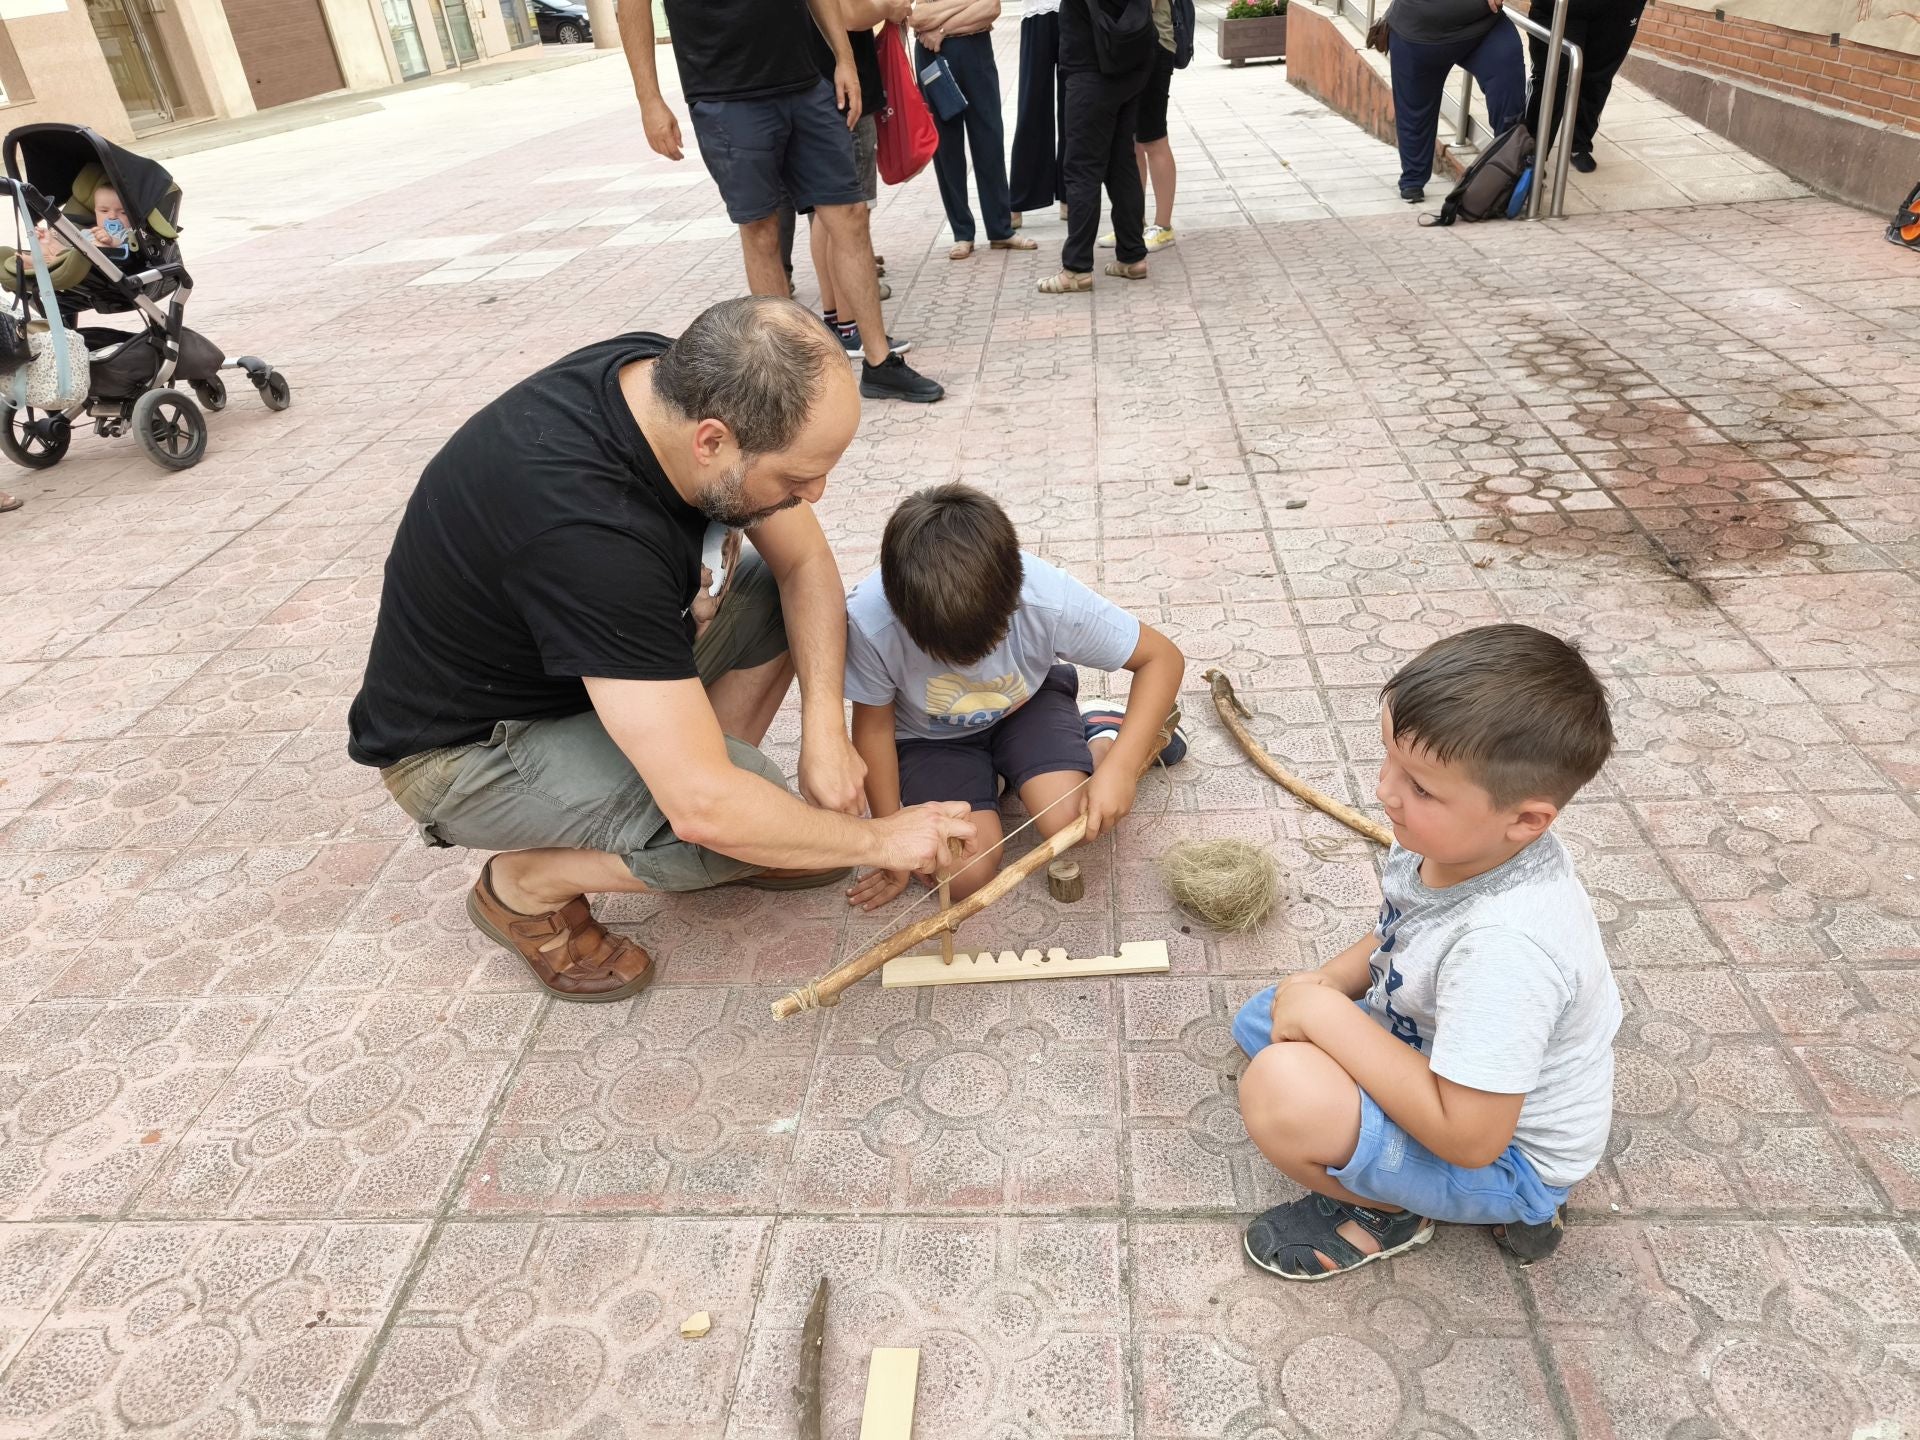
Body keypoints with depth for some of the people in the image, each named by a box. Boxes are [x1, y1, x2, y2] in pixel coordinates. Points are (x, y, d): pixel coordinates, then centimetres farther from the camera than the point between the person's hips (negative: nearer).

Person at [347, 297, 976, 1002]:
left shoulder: (683, 382, -17)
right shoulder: (585, 525, -40)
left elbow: (807, 561, -5)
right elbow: (708, 808, -39)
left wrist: (824, 727, -17)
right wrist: (876, 839, -24)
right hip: (466, 749, -8)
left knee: (783, 595, -3)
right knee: (744, 819, -28)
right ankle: (525, 884, 0)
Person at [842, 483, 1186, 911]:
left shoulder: (1051, 600, -34)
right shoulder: (869, 623, -35)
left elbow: (1162, 657, -21)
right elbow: (874, 728, -16)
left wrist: (1120, 768, -32)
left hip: (1026, 702, 0)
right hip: (929, 737, 0)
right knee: (968, 876, -18)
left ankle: (1101, 733, 8)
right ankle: (996, 773, 12)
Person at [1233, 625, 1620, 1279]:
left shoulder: (1508, 945, -39)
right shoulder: (1450, 840, -13)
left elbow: (1468, 1137, -34)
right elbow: (1400, 940, 10)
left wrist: (1329, 1015, -30)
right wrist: (1327, 981, -8)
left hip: (1500, 1150, -9)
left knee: (1282, 1088, -33)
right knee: (1260, 1022, 15)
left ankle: (1387, 1213, 3)